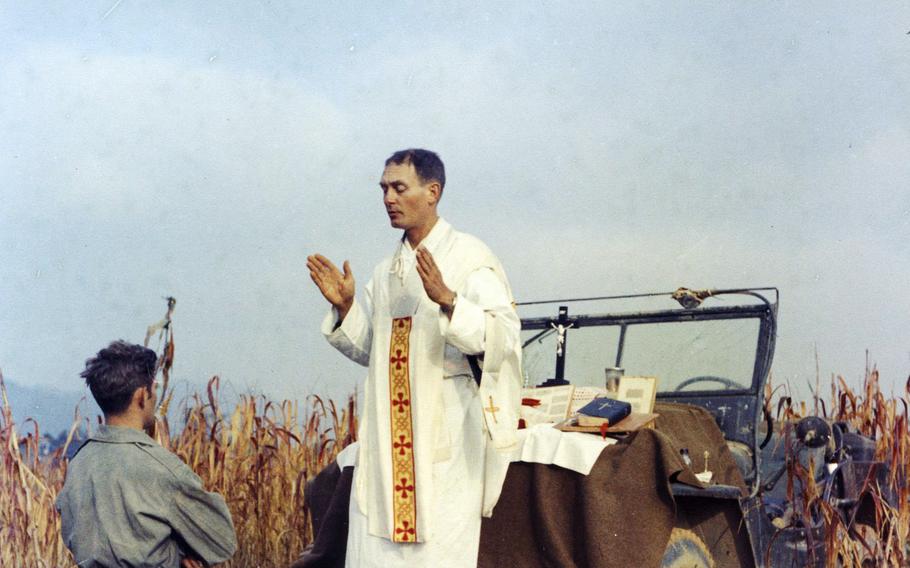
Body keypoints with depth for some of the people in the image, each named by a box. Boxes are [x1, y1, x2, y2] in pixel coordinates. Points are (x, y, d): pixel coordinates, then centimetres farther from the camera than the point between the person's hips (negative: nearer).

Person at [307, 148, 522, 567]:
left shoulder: (469, 258, -6)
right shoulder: (386, 271, 14)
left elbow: (503, 335, -17)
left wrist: (447, 300, -31)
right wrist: (345, 307, 2)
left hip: (445, 434, -6)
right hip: (386, 437, 6)